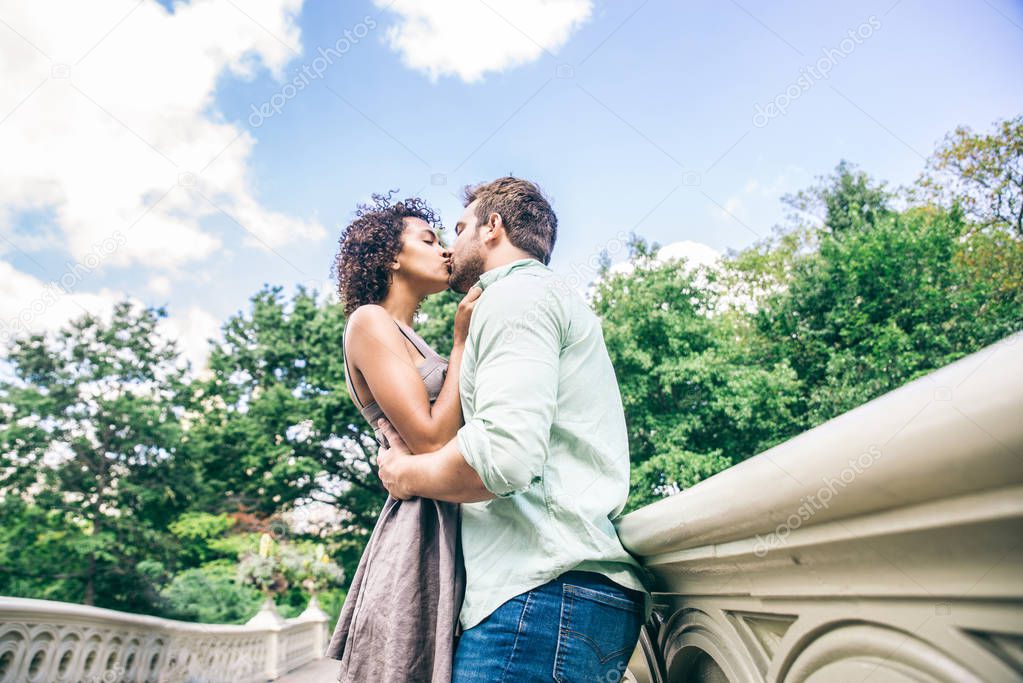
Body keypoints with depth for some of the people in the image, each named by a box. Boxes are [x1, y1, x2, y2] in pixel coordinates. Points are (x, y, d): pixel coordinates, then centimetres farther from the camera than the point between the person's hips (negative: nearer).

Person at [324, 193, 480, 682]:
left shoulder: (406, 340, 23)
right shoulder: (370, 322, -4)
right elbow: (431, 441, -16)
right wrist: (462, 342, -6)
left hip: (450, 536, 9)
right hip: (421, 532, -9)